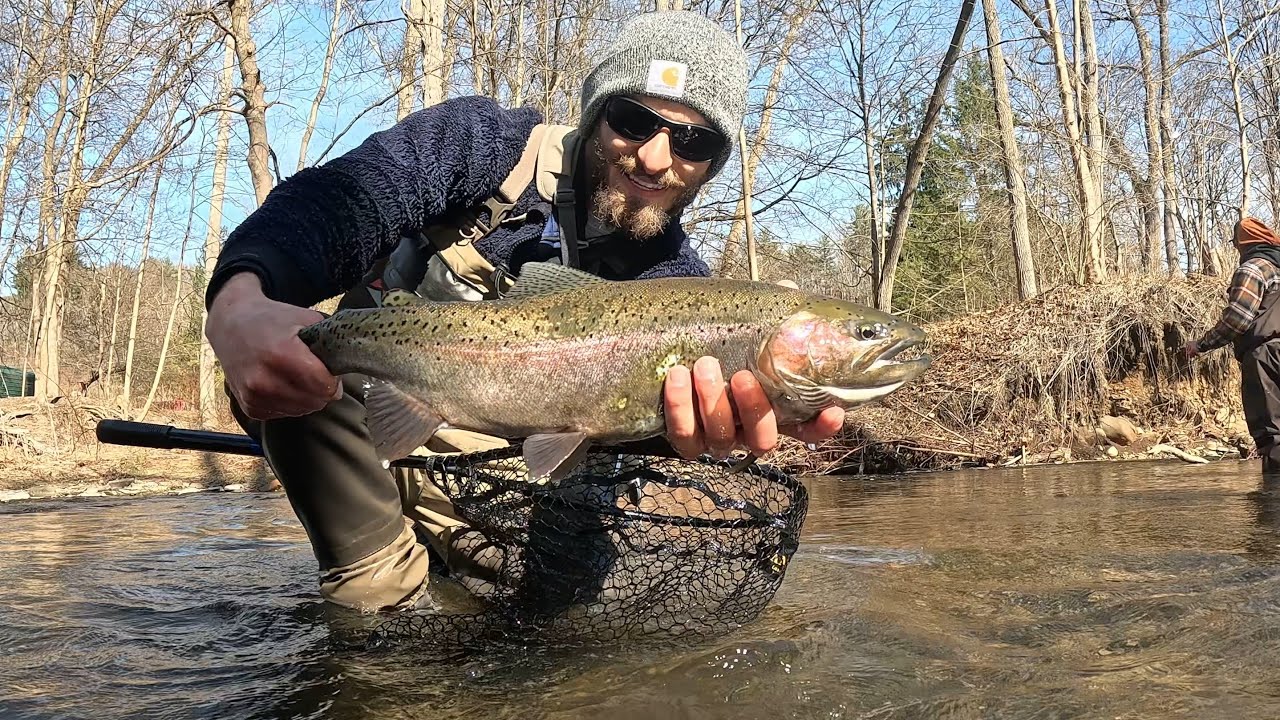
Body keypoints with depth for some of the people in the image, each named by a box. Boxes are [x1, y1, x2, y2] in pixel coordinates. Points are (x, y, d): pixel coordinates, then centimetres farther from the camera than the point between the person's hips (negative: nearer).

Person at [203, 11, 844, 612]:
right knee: (290, 356, -33)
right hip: (366, 429, -2)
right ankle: (386, 594, -15)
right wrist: (239, 303, -53)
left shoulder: (676, 279, -5)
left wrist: (697, 423, -51)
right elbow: (335, 202, -29)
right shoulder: (486, 146, -12)